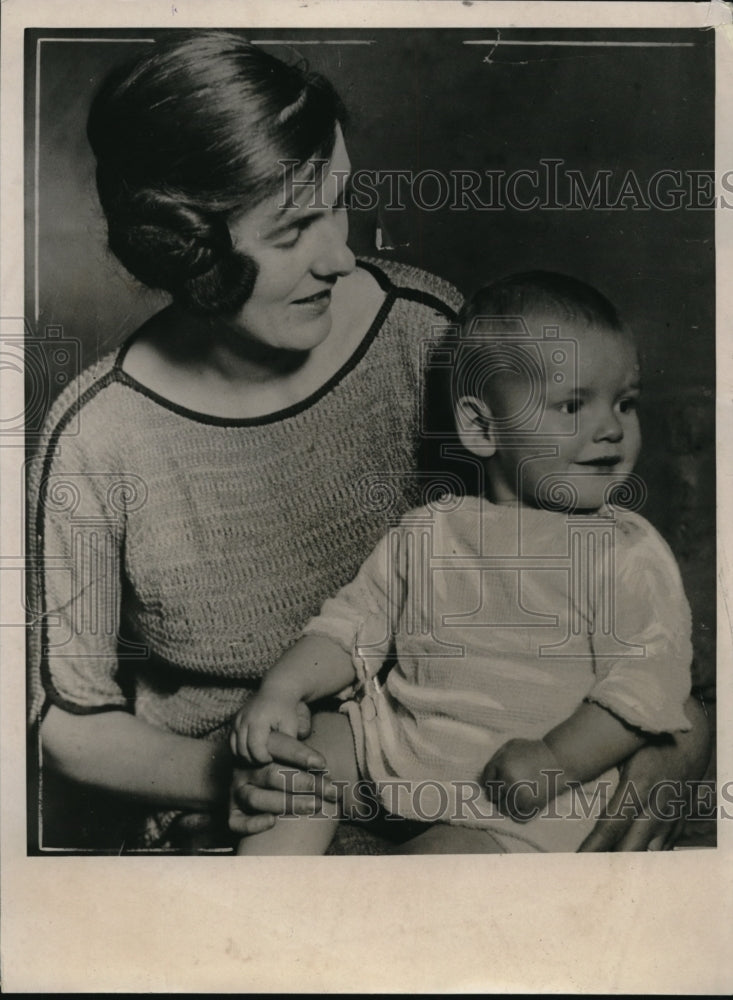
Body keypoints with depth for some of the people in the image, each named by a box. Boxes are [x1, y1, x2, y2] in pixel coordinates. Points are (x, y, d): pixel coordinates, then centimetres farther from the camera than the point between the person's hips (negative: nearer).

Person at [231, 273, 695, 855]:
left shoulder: (630, 553, -3)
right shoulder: (428, 533, 7)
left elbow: (652, 676, -9)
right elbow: (356, 622, 12)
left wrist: (558, 761, -19)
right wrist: (283, 688, -3)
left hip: (524, 803, -4)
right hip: (396, 738, 4)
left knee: (447, 854, -29)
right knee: (292, 756, -12)